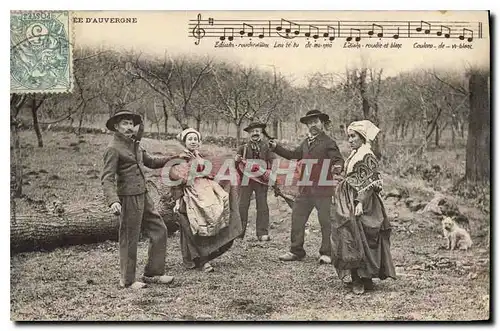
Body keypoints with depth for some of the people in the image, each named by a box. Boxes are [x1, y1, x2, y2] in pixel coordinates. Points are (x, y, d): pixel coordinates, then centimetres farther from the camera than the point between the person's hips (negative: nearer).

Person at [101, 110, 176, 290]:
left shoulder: (134, 144, 15)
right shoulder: (113, 149, -12)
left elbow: (150, 162, 29)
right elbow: (107, 179, -20)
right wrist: (113, 201, -34)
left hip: (144, 196, 9)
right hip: (129, 199, -9)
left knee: (159, 230, 11)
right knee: (129, 239, 1)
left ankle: (152, 273, 22)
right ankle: (127, 280, 16)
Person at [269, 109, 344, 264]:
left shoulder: (328, 142, -4)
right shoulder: (306, 142, 17)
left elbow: (339, 159, -12)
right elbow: (293, 155, 27)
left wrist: (338, 167, -34)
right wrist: (276, 148, 22)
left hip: (323, 189, -7)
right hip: (305, 189, 7)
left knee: (326, 221, 0)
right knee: (297, 219, 9)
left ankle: (327, 253, 10)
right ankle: (296, 251, 19)